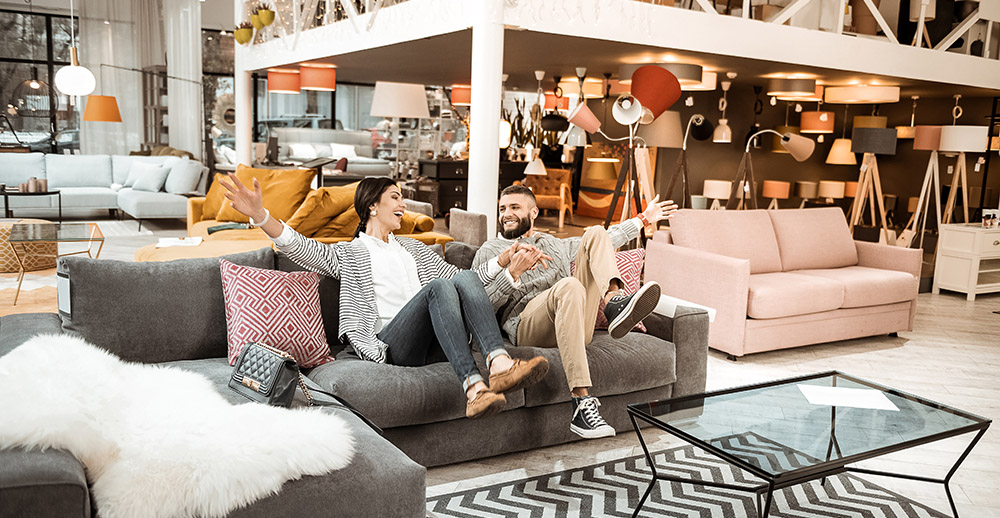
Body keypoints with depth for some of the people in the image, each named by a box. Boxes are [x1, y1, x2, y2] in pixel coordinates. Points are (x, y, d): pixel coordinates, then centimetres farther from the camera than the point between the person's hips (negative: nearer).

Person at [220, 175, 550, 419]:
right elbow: (300, 247, 2)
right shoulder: (347, 253, 19)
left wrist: (503, 264, 14)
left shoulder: (412, 249, 34)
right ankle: (473, 386, -48)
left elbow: (462, 278, 30)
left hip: (432, 343, 4)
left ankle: (499, 364, -45)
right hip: (389, 344, -4)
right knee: (439, 286, -31)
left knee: (464, 278, -24)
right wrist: (260, 215, -15)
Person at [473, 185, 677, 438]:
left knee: (596, 233, -2)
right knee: (569, 286, -40)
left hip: (577, 325, 5)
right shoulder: (489, 251, 19)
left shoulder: (556, 244, 34)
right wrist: (514, 270, -8)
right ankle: (582, 404, -48)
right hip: (527, 327, -4)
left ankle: (613, 303, -33)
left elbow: (605, 239, 41)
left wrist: (643, 219, 39)